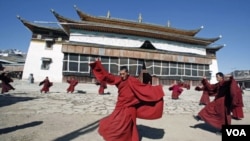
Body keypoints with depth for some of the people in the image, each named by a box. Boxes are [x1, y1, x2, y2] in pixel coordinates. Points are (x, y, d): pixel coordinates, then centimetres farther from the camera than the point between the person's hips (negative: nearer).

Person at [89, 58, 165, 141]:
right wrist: (98, 64, 2)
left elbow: (144, 87, -12)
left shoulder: (133, 81, -13)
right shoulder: (118, 80, 0)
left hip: (128, 109, -5)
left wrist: (157, 90, -14)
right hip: (120, 108, 5)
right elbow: (107, 76, 2)